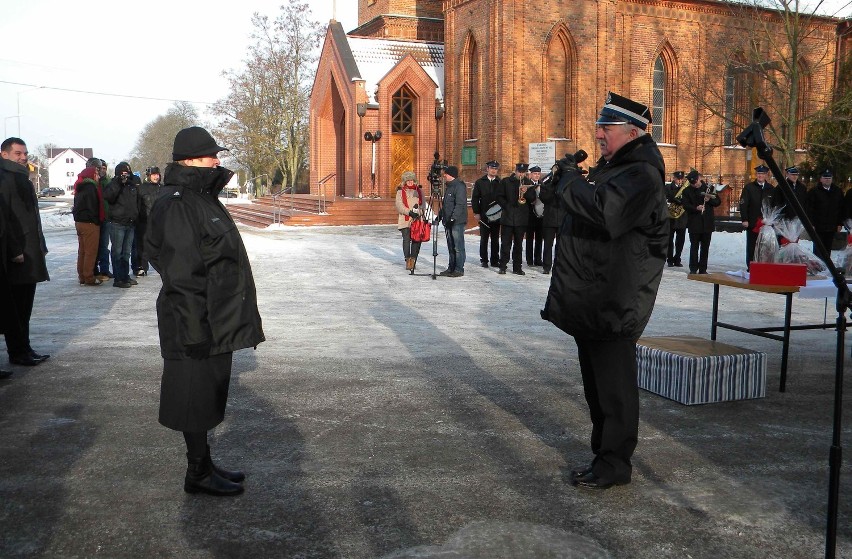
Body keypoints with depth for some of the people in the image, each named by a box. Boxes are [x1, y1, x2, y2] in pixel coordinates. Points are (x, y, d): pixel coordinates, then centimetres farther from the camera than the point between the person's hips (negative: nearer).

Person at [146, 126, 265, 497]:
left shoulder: (204, 198, 14)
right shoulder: (176, 205, -17)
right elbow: (180, 274, -22)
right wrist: (194, 328, -23)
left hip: (218, 322, 10)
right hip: (197, 324, -10)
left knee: (210, 394, 17)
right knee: (197, 396, 2)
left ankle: (206, 465, 29)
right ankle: (198, 472, 15)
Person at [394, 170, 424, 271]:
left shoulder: (419, 190, 15)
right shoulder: (400, 191, 9)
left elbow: (423, 204, 9)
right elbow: (399, 206, -1)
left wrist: (418, 212, -11)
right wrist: (409, 212, -14)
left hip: (417, 220, 2)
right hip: (405, 220, -2)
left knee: (416, 240, -3)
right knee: (406, 239, -7)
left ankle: (413, 259, 6)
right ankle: (408, 260, -1)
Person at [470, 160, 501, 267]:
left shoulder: (500, 182, 5)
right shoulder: (480, 182, 5)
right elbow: (474, 198, 4)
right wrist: (476, 212, -3)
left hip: (496, 215, 1)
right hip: (484, 215, -1)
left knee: (495, 238, 6)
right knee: (484, 238, 2)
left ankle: (495, 260, 13)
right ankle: (484, 260, 8)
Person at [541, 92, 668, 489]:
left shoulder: (642, 174, -15)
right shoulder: (611, 167, 18)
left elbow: (604, 211, -31)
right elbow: (585, 208, 24)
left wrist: (570, 180, -18)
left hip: (614, 303, -11)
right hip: (592, 300, 11)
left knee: (614, 388, -2)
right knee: (597, 385, 18)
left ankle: (614, 465, 10)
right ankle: (603, 455, 30)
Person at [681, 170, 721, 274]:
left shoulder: (709, 188, 8)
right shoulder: (687, 191, 3)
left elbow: (718, 202, 9)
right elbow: (685, 205, -5)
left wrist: (709, 200, -11)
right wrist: (696, 208, -22)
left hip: (707, 223, 2)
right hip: (694, 223, -2)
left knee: (705, 247, 5)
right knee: (694, 246, -1)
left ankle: (703, 269, 12)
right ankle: (693, 268, 5)